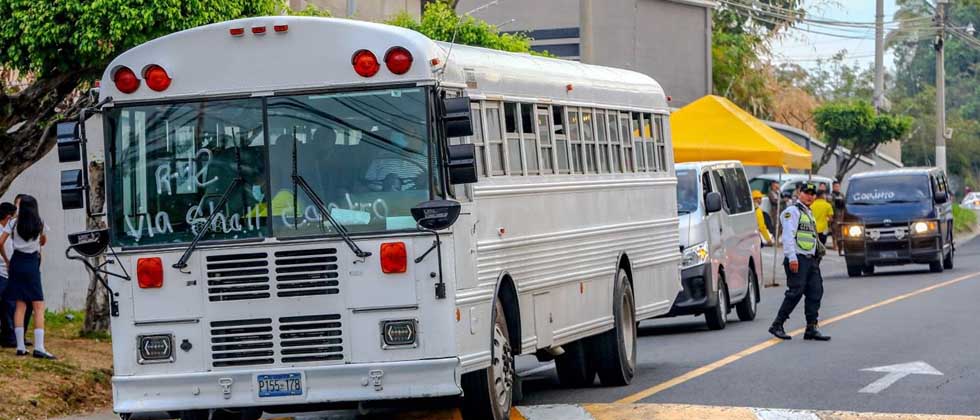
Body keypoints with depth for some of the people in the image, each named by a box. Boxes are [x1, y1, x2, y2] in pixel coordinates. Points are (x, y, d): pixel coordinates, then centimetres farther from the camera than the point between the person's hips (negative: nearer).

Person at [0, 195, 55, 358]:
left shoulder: (13, 224, 0)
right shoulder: (39, 224, 1)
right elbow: (44, 241, 19)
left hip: (16, 262, 2)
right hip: (32, 264, -2)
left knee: (20, 305, 8)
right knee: (39, 306, -3)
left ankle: (20, 346, 5)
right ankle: (39, 347, -15)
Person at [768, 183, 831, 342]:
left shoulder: (809, 213, 23)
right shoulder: (793, 211, -6)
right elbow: (788, 236, -15)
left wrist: (818, 253, 20)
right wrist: (792, 257, -22)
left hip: (811, 259, 9)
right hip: (797, 260, -9)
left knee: (815, 292, 2)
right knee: (795, 292, -12)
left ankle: (811, 328, 4)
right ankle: (777, 325, -4)